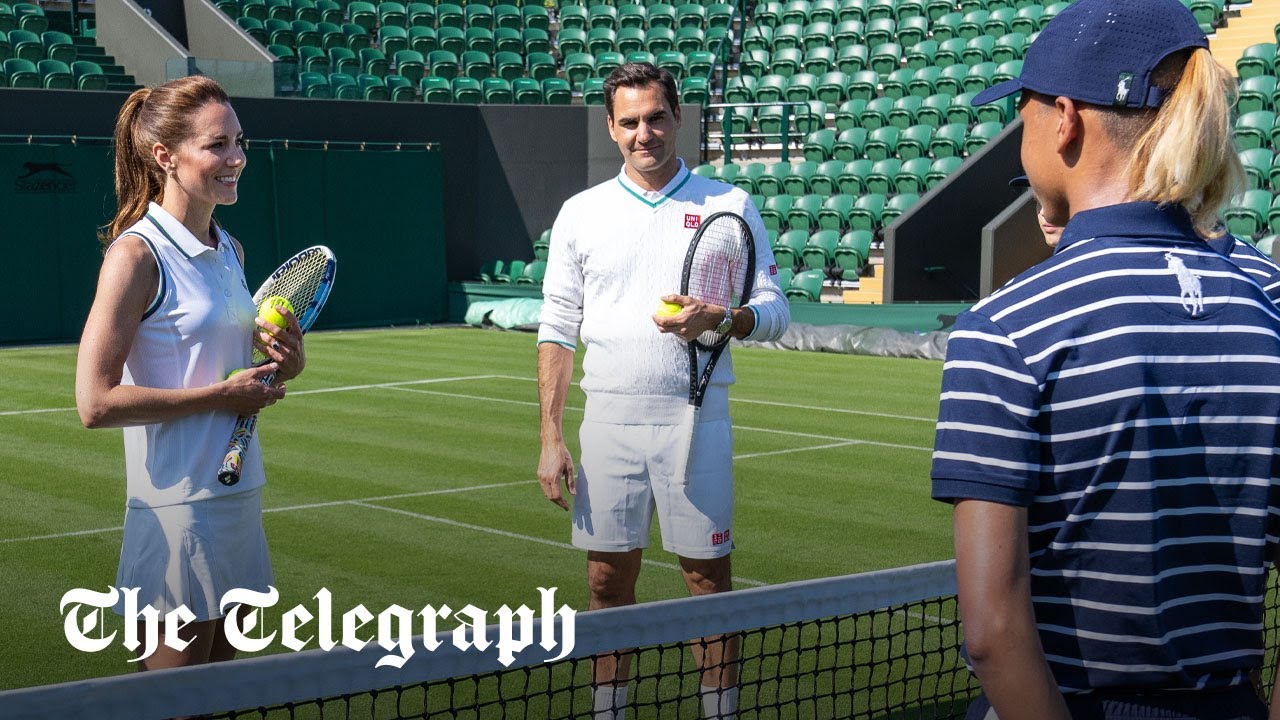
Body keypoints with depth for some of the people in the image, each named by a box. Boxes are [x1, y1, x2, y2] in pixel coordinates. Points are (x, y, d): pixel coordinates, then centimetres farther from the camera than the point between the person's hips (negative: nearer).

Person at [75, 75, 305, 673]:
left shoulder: (230, 251, 10)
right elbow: (96, 402, -19)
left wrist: (282, 364, 1)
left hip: (239, 496, 8)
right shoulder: (136, 254, -13)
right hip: (176, 506, -7)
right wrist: (221, 394, -17)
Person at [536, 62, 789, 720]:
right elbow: (557, 330, 8)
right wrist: (550, 438, 1)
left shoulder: (730, 207, 4)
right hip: (608, 422, 2)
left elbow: (774, 310, 4)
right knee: (608, 580, 6)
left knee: (709, 578, 2)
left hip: (696, 418, -1)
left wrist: (720, 317, -18)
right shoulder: (580, 213, 8)